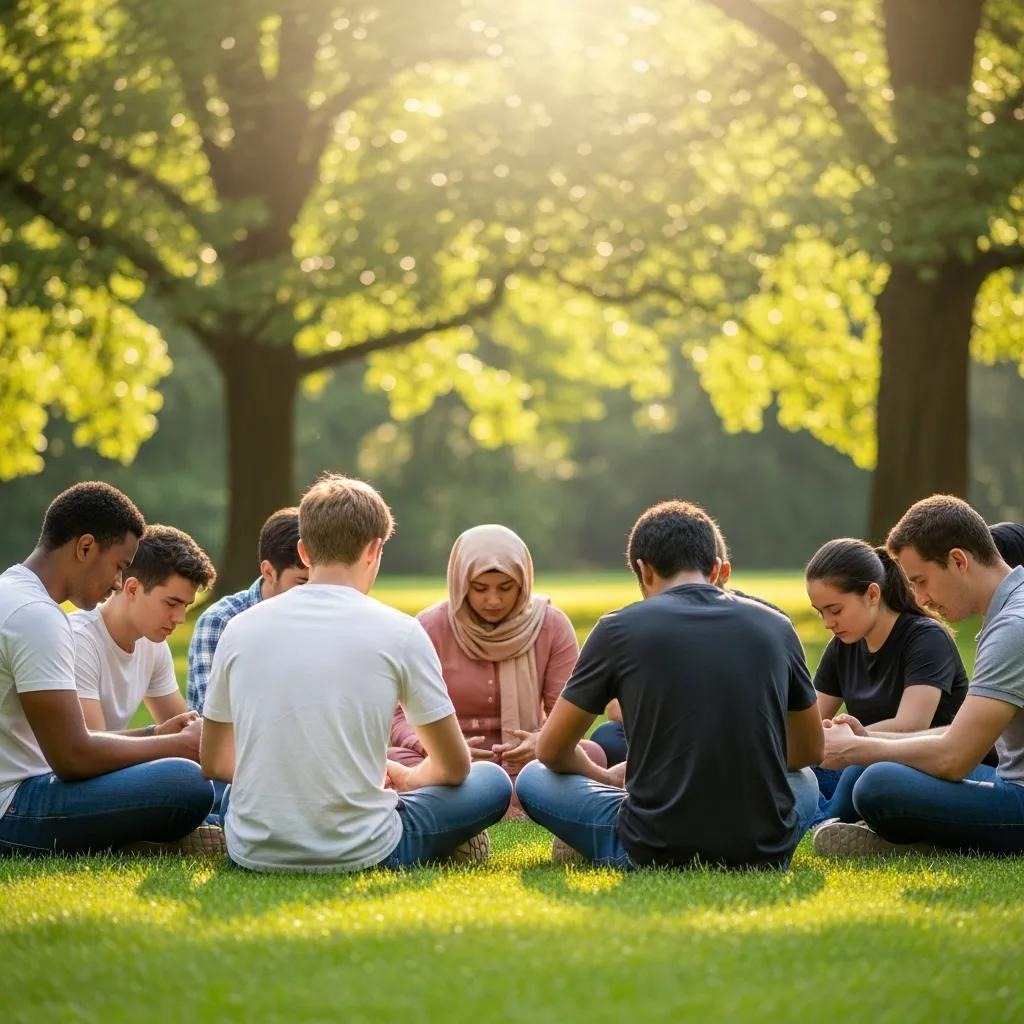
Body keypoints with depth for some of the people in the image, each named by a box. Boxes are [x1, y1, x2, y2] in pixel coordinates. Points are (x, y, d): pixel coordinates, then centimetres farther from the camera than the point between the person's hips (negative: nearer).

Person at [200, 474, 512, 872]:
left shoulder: (240, 629, 2)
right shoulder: (399, 632, -7)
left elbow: (214, 763, 13)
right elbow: (454, 767, 4)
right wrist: (407, 779, 25)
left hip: (253, 852, 4)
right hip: (358, 853, -4)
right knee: (492, 781, 18)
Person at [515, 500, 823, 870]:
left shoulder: (620, 628, -2)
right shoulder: (775, 626, 4)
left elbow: (552, 751, 8)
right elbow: (809, 751, 19)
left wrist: (606, 778, 28)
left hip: (655, 851, -1)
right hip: (765, 851, 2)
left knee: (533, 779, 22)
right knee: (804, 780, 36)